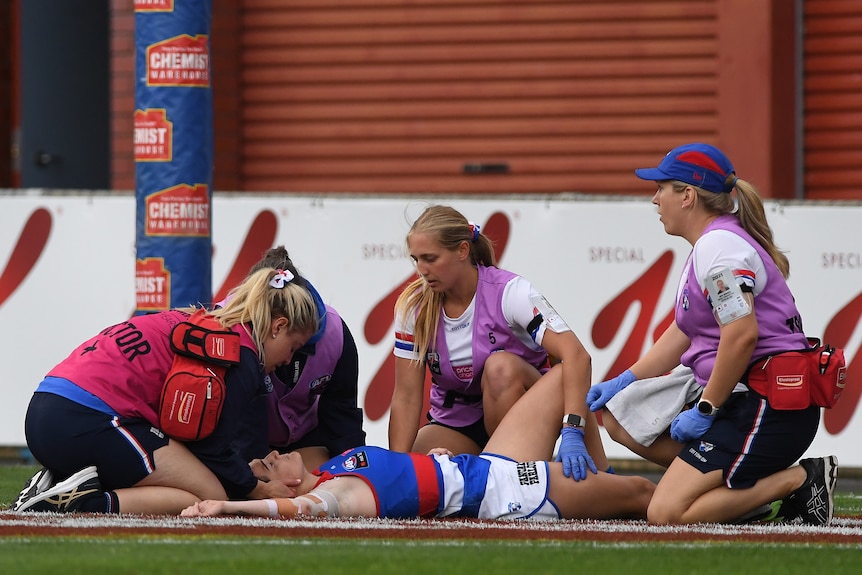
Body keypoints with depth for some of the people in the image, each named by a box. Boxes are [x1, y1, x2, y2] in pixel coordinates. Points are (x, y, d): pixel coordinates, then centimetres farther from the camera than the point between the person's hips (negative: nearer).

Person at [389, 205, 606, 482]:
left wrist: (572, 433, -45)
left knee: (501, 366, -34)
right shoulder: (413, 306, -7)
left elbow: (576, 356, -31)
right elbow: (406, 395, -8)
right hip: (455, 422, 3)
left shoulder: (509, 291, -19)